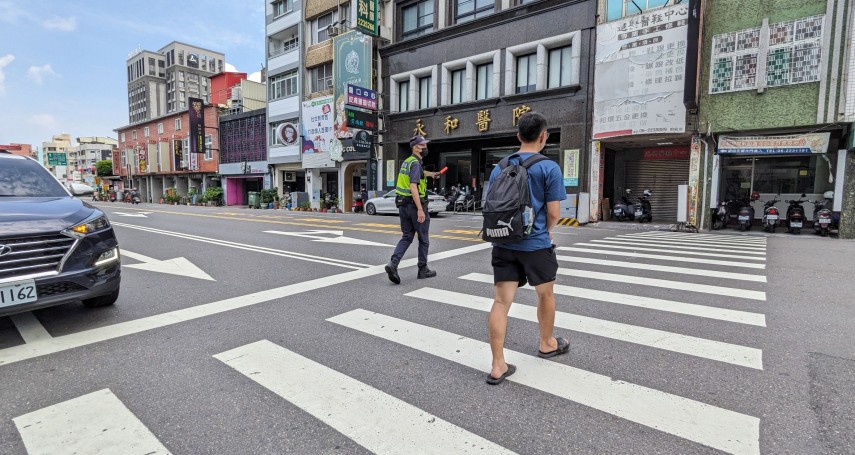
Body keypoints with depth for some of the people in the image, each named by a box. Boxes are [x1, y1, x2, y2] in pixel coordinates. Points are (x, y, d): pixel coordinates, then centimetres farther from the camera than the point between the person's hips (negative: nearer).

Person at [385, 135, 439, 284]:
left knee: (407, 237, 11)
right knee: (423, 239, 7)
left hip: (403, 205, 8)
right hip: (415, 205, -8)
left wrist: (429, 173, 55)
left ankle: (393, 264, -6)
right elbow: (413, 187, -26)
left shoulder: (407, 162, 14)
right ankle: (423, 270, 17)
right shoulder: (416, 164, -15)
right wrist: (420, 209, -30)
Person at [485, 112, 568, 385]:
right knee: (545, 295, 20)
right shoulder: (549, 168, -8)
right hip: (536, 244, -3)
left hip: (503, 244, 3)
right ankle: (547, 344, 41)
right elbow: (553, 213, -8)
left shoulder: (499, 168, 6)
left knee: (501, 301, 3)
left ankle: (498, 366, 6)